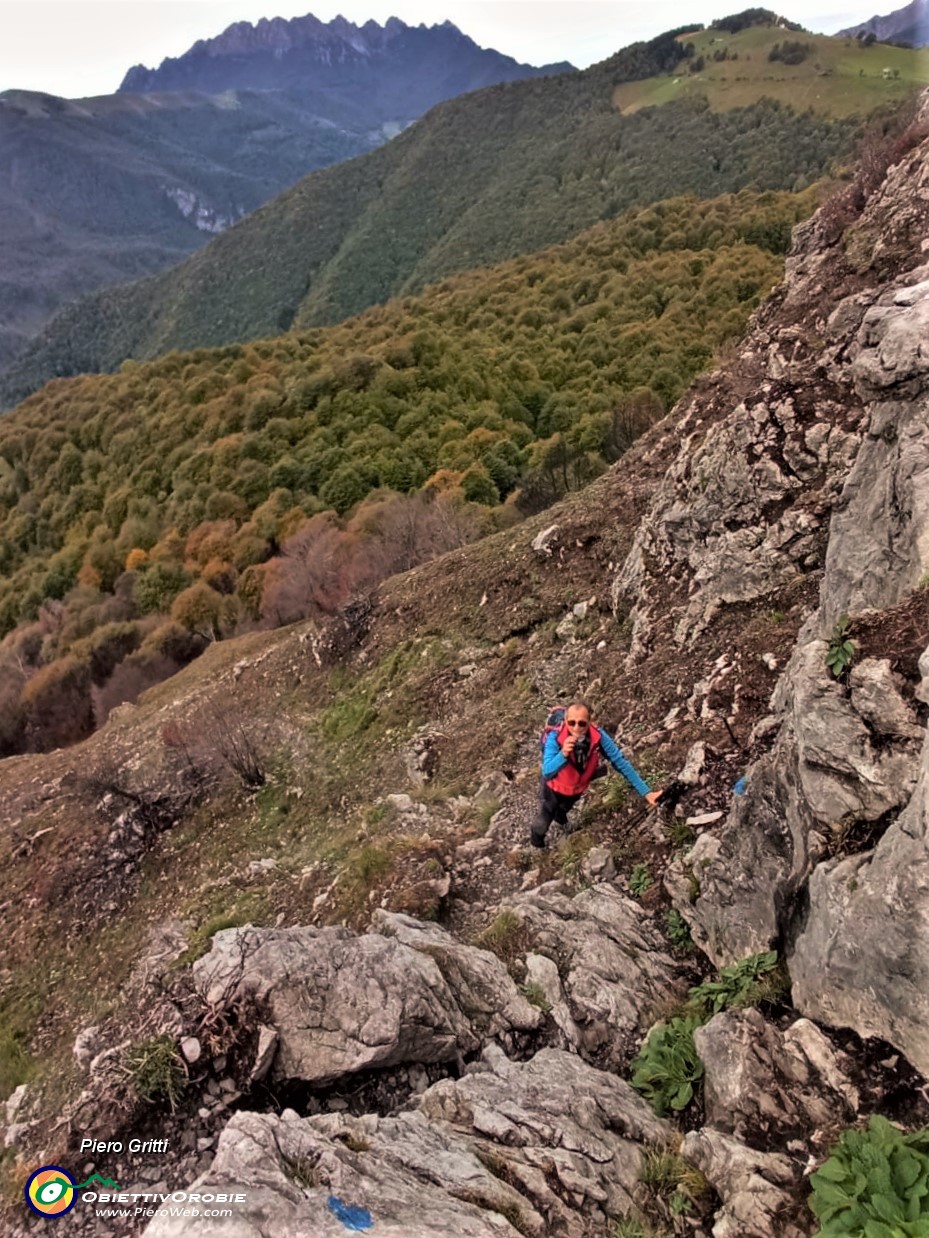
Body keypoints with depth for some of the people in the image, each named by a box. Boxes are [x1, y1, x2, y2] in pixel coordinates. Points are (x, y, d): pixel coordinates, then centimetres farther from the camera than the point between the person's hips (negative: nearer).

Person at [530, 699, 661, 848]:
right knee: (544, 821, 19)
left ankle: (559, 812, 72)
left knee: (565, 808, 35)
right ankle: (536, 835, 55)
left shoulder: (598, 736, -33)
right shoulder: (555, 738, -40)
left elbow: (621, 763, -25)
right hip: (554, 787, -3)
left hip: (578, 787, 3)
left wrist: (645, 792, -28)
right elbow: (547, 772, -48)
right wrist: (563, 754, -67)